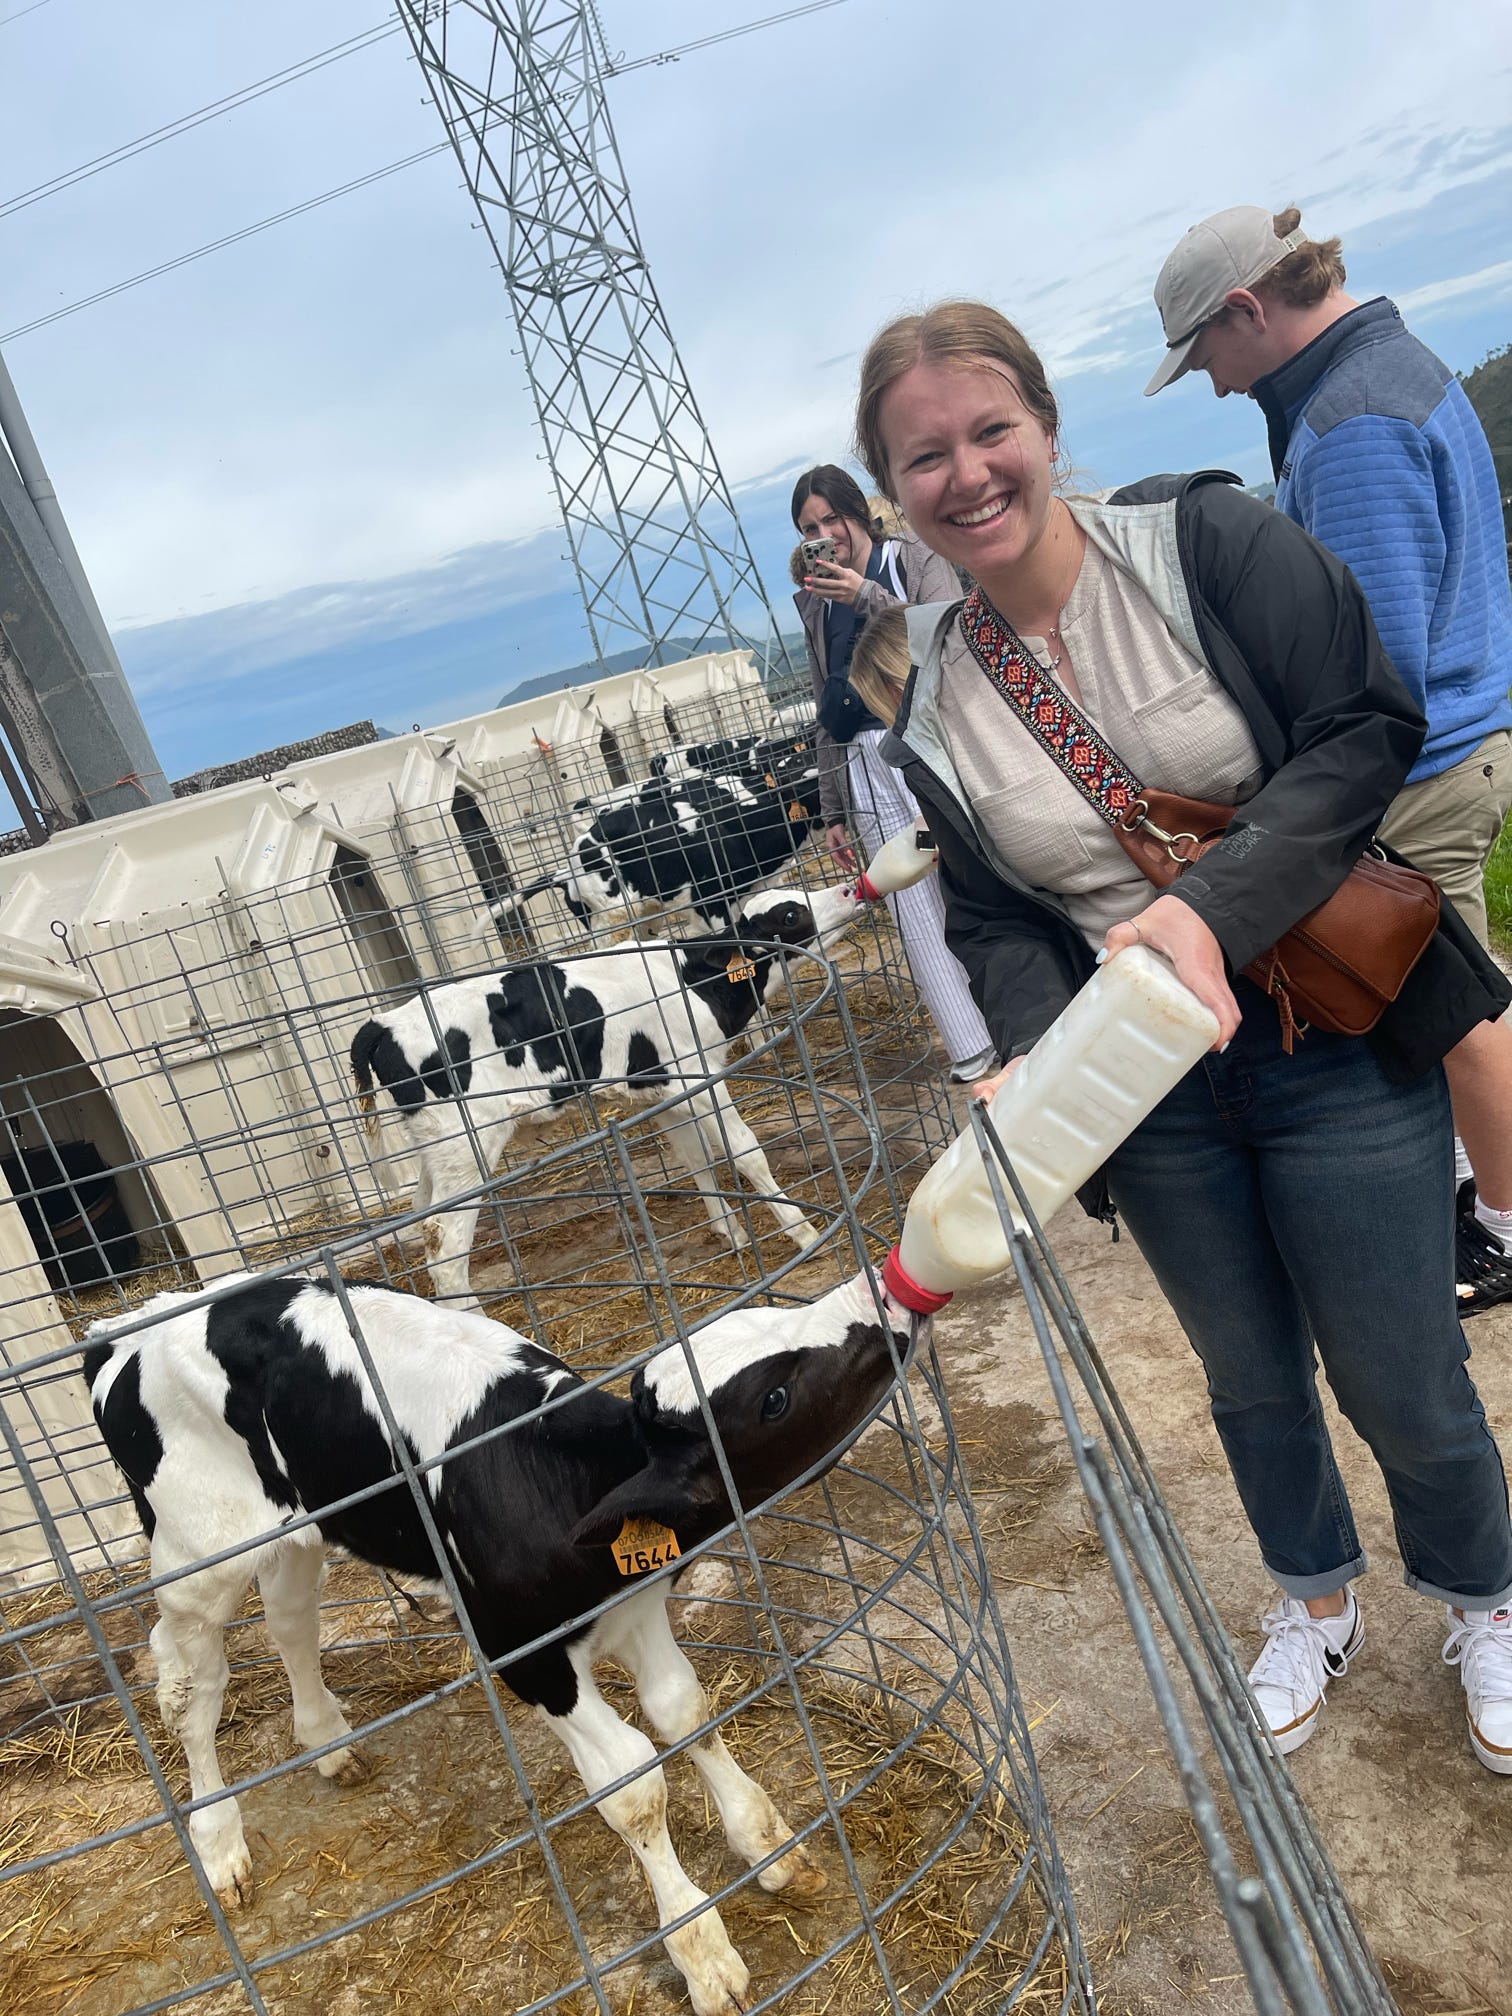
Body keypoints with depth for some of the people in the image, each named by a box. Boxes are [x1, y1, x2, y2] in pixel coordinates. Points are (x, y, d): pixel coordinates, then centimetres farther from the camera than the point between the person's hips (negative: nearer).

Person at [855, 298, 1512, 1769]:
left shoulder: (1206, 542, -10)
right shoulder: (928, 706, -2)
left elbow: (1366, 727, -14)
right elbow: (992, 920, 1)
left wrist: (1213, 904, -27)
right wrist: (1039, 1056, -18)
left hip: (1339, 1046, -2)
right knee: (1249, 1375, 20)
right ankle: (1315, 1597, 51)